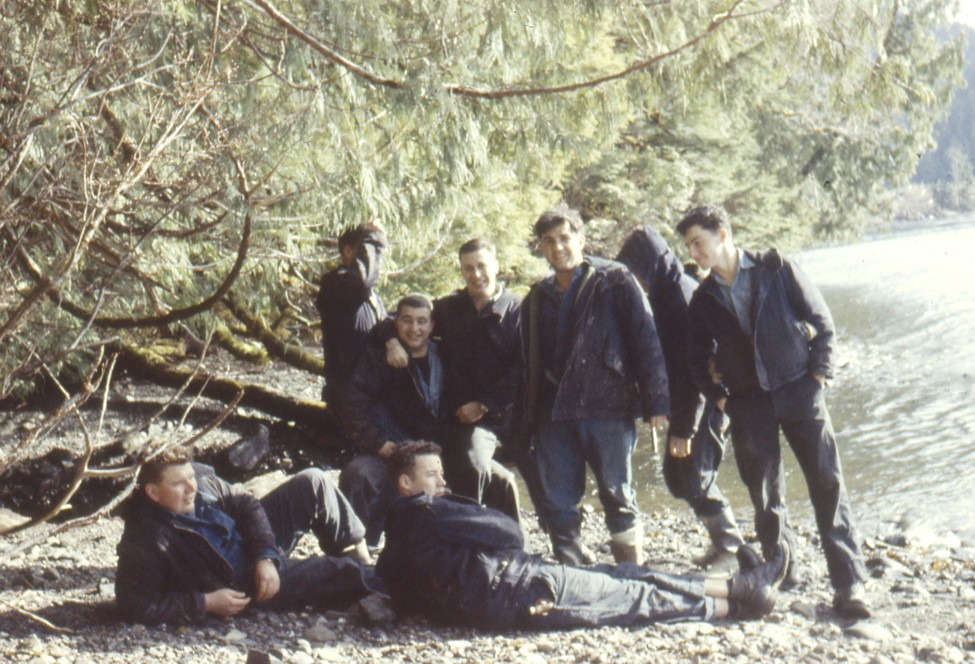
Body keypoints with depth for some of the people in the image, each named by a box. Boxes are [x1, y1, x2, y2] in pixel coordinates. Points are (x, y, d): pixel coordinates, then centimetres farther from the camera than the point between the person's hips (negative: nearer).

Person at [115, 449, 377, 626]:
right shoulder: (144, 542, -29)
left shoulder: (199, 478, -11)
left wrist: (266, 557, -15)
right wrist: (206, 603, -24)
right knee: (347, 575, -11)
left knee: (313, 482, -3)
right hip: (242, 583, -7)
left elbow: (246, 505, 0)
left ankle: (357, 548, 17)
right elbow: (136, 605, -27)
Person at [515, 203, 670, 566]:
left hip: (609, 409, -5)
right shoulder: (537, 298, 18)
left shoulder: (615, 283, 2)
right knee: (555, 503, 2)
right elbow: (529, 363, 21)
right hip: (554, 414, 5)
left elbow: (646, 342, -2)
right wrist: (527, 419, 15)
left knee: (617, 495, 1)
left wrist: (655, 401, -9)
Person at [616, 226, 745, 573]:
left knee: (696, 478, -6)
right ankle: (722, 543, 22)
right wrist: (678, 421, 16)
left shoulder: (682, 294, -18)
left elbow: (690, 366, -21)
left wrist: (684, 429, -20)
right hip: (687, 399, 10)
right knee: (676, 474, 13)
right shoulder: (664, 293, 11)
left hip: (705, 399, -10)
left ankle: (731, 548, 8)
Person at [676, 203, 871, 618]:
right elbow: (698, 358, 16)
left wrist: (818, 370, -4)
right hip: (748, 402, 3)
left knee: (827, 483, -7)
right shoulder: (704, 299, 8)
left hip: (798, 389, -3)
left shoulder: (776, 269, -2)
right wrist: (718, 396, 5)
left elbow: (821, 318, 0)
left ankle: (849, 583, -6)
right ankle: (781, 569, 17)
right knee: (764, 492, 3)